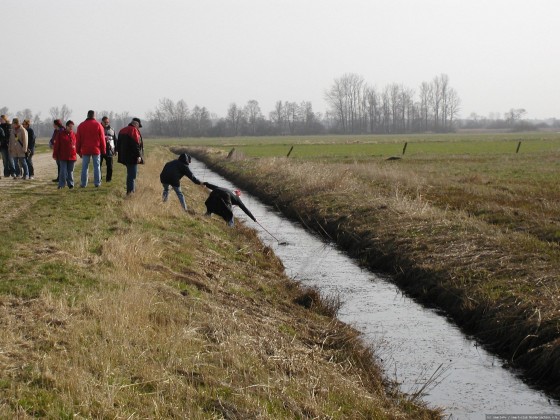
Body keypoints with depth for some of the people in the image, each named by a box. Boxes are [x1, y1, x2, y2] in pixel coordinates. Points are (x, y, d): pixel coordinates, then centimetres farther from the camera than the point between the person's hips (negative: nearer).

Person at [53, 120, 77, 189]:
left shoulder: (74, 135, 9)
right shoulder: (60, 134, -1)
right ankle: (61, 185, 2)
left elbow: (76, 144, 10)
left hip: (72, 157, 3)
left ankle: (70, 184, 15)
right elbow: (56, 145, -1)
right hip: (63, 157, -3)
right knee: (63, 171, -3)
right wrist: (55, 154, -3)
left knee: (70, 171, 9)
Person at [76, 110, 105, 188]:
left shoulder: (81, 126, 5)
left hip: (85, 150, 2)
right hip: (96, 149, -1)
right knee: (96, 166, 4)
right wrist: (103, 150, 6)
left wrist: (78, 151, 13)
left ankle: (83, 183, 3)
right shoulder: (98, 125, -2)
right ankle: (97, 183, 4)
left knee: (84, 167, 5)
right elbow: (102, 138, -1)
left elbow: (78, 139, 7)